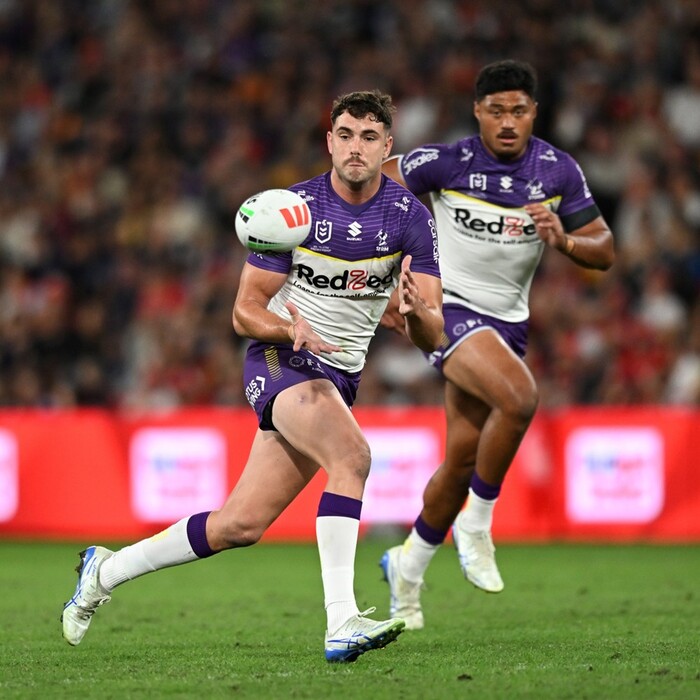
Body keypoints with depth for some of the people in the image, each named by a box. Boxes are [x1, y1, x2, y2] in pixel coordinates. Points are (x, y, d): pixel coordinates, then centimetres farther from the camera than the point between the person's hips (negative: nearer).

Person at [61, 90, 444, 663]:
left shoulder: (410, 216, -3)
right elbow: (245, 311, -6)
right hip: (280, 359, -4)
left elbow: (432, 336, -6)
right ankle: (341, 623, -37)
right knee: (353, 455, -33)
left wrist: (417, 311, -30)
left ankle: (106, 570, 23)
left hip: (340, 378, 4)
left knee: (240, 525, 4)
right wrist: (291, 329, -27)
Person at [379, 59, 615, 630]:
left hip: (509, 321, 5)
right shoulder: (446, 163, -14)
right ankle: (476, 523, -12)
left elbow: (604, 251, 1)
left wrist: (563, 239, -20)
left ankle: (409, 564, 29)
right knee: (520, 397, -31)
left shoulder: (558, 170, -3)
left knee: (463, 458, 7)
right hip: (451, 309, -5)